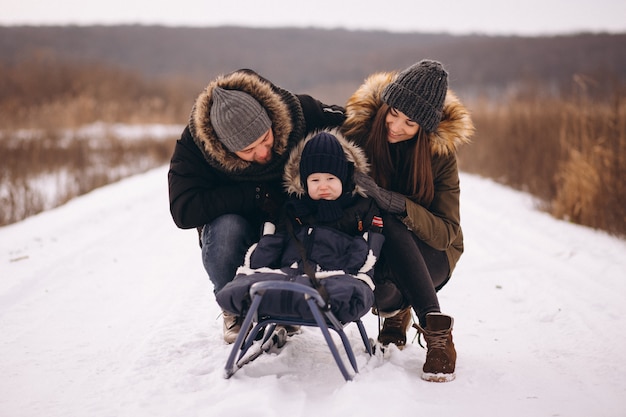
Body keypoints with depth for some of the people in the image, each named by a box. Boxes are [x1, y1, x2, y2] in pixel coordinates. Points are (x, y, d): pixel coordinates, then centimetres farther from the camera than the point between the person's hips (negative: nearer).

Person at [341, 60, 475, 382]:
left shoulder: (440, 151, -14)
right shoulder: (358, 128, -13)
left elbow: (446, 232, -18)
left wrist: (396, 204, -36)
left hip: (429, 253, 0)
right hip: (369, 248, 0)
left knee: (391, 227, -35)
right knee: (379, 291, -35)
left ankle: (437, 332, -25)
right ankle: (395, 308, 3)